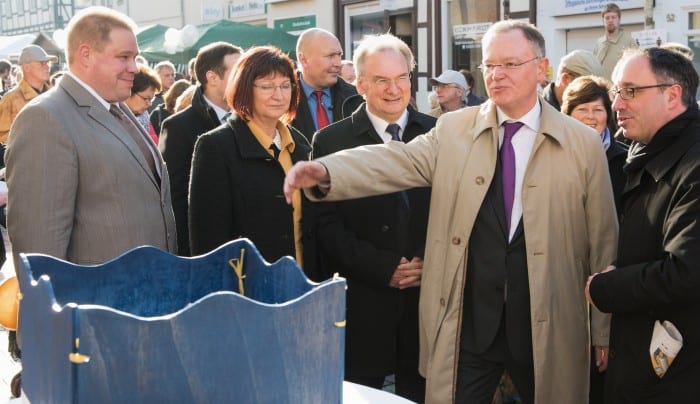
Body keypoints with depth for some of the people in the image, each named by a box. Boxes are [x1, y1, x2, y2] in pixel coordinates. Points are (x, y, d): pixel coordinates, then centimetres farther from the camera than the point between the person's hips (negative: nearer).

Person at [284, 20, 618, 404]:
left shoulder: (583, 144, 1)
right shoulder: (453, 131, 3)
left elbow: (602, 242, 3)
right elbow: (396, 162, -12)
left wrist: (602, 332, 5)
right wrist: (325, 172, -30)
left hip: (547, 328, 0)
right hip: (466, 323, 1)